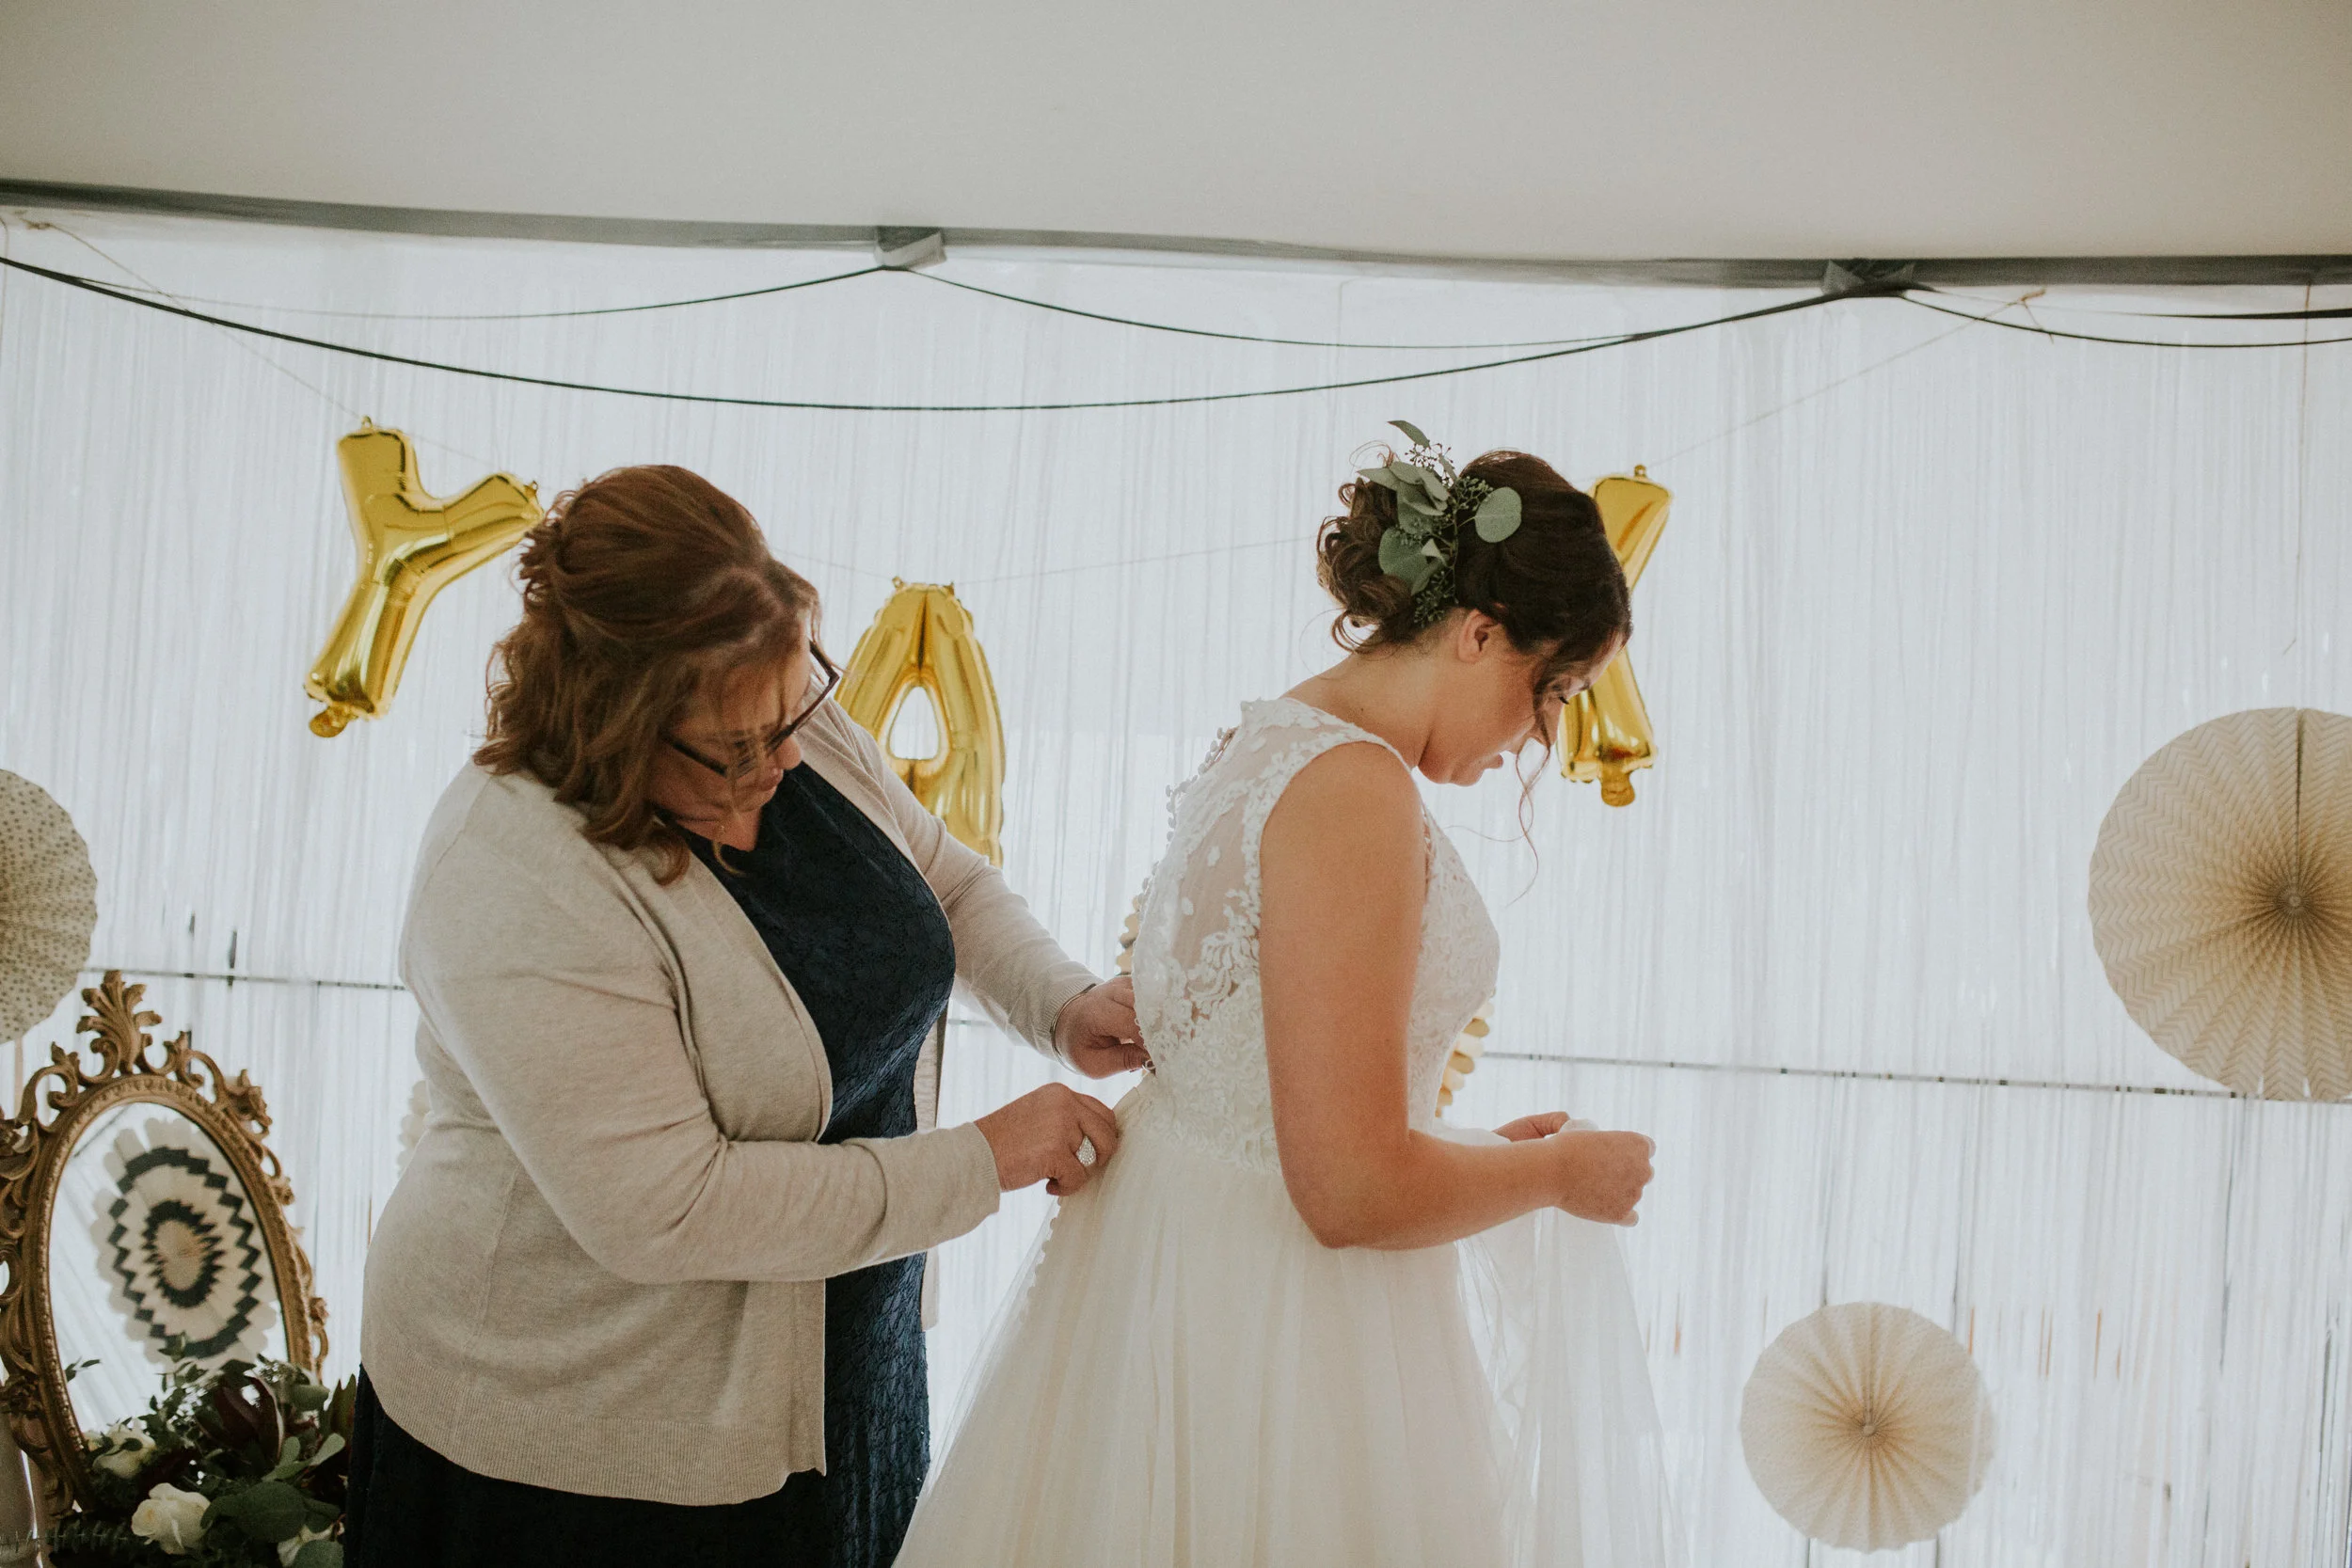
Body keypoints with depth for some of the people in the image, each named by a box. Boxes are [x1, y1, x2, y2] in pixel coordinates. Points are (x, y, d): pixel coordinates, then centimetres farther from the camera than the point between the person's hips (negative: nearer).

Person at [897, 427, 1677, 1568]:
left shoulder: (1265, 743, 8)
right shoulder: (1354, 789, -23)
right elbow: (1353, 1192, -25)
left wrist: (1482, 1151, 18)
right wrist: (1558, 1169, -9)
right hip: (1283, 1338, -10)